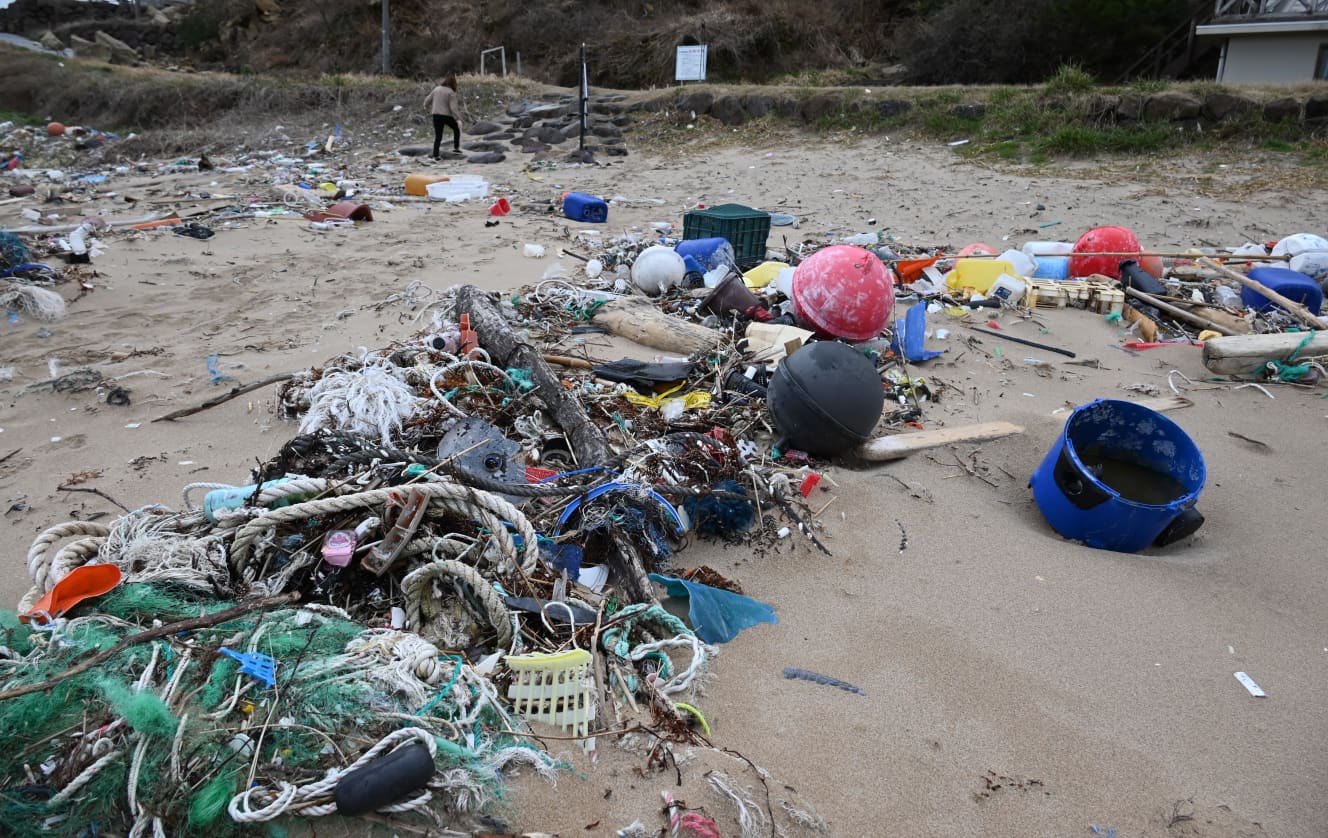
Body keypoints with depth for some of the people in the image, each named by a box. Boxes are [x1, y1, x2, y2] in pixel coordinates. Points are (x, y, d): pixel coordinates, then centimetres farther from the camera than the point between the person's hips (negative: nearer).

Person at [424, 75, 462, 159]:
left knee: (438, 136, 9)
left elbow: (426, 102, 9)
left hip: (436, 115, 4)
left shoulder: (436, 89, 6)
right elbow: (453, 108, -17)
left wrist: (431, 109, 23)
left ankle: (435, 155, 3)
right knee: (456, 128, 23)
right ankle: (456, 147, 19)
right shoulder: (451, 93, -10)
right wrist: (458, 118, -17)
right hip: (446, 115, -4)